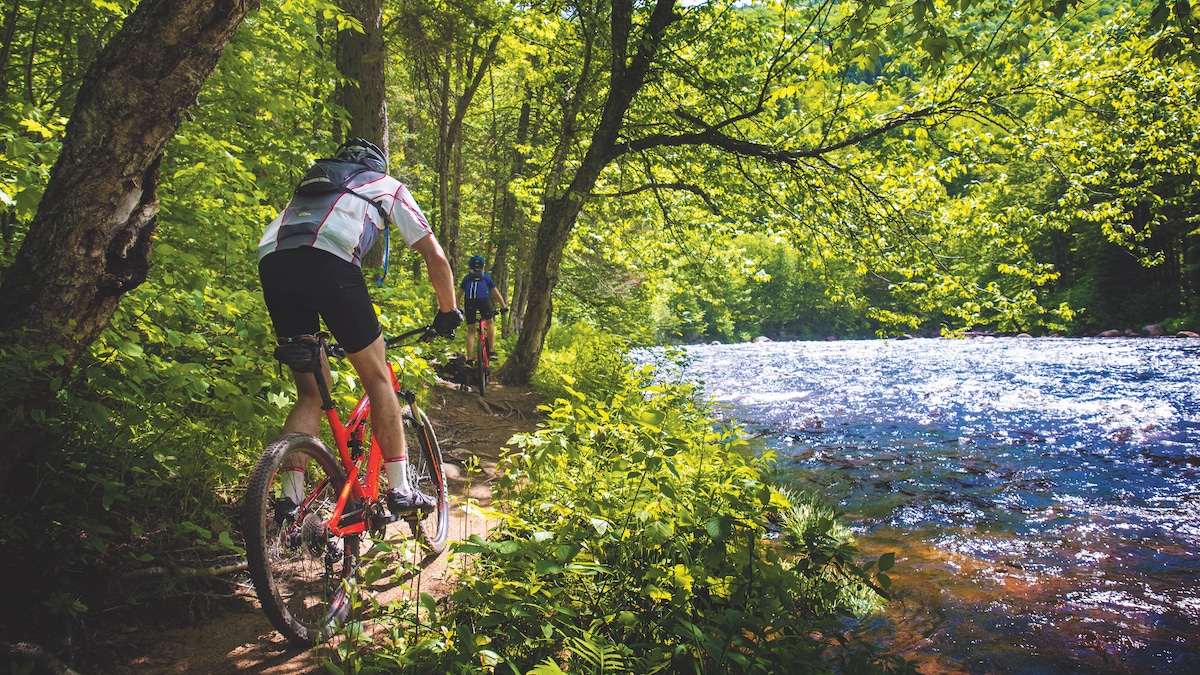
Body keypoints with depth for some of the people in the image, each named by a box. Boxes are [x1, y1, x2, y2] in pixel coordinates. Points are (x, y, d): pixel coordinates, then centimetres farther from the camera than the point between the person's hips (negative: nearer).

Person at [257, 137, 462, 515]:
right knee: (377, 378, 10)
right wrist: (448, 312, 36)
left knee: (310, 392, 14)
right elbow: (436, 257, 23)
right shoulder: (387, 186, 29)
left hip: (271, 261, 5)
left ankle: (291, 499, 7)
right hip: (328, 261, -4)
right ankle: (400, 491, 11)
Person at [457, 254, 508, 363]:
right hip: (483, 300, -1)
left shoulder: (467, 277, 31)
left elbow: (460, 294, 31)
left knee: (470, 331, 8)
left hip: (469, 301, 1)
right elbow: (496, 293, 30)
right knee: (489, 323, 22)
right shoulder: (486, 276, 28)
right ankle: (491, 351, 16)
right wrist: (504, 306, 38)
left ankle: (469, 359, 3)